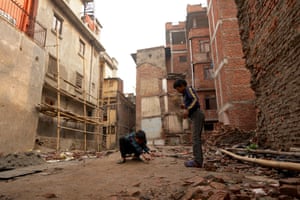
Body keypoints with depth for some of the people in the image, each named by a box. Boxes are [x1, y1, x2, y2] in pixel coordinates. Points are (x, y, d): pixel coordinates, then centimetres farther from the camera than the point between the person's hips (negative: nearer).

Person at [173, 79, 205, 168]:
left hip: (196, 116, -10)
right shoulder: (187, 94, 26)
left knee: (195, 138, -13)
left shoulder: (189, 89, -1)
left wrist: (188, 109, -26)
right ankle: (199, 160, 6)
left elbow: (196, 99, -19)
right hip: (196, 116, 10)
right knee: (197, 138, 6)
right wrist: (185, 106, 15)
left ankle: (197, 161, -15)